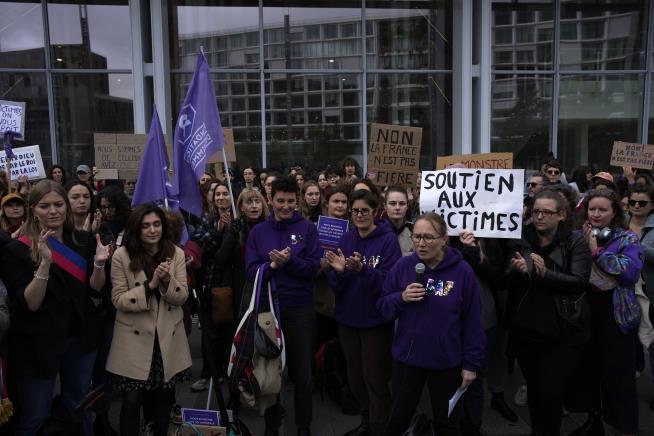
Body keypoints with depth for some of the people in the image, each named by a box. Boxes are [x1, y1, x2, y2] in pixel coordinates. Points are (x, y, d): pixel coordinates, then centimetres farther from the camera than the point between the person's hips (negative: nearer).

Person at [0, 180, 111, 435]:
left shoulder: (83, 241, -1)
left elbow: (94, 290, 2)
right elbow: (30, 304, -18)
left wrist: (99, 263, -18)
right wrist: (44, 263, -31)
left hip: (80, 337, 3)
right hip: (38, 343, -3)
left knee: (79, 409, 19)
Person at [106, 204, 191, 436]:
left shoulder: (176, 253, -1)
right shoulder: (122, 255, -9)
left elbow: (182, 296, -4)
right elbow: (119, 300, -11)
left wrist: (167, 281, -23)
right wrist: (150, 285, -23)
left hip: (168, 337, 3)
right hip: (135, 338, -2)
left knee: (164, 397, 14)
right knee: (132, 400, 1)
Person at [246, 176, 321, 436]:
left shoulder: (307, 229, -2)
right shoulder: (258, 231, 4)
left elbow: (313, 267, -8)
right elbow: (251, 271, -3)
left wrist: (289, 260, -24)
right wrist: (272, 265, -20)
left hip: (301, 307, -1)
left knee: (302, 370, 10)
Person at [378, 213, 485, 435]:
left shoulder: (462, 271, -12)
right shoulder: (403, 266, -7)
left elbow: (472, 321, -7)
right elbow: (383, 307, 0)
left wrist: (471, 363, -5)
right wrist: (401, 298, -20)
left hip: (446, 362, -1)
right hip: (406, 357, 2)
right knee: (399, 417, 19)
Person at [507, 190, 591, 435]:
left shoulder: (575, 242, -5)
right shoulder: (521, 239, 1)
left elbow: (580, 282, -17)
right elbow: (504, 281, -1)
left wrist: (545, 273, -31)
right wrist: (516, 271, -22)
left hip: (563, 332, -3)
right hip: (525, 330, 3)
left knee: (551, 392, -2)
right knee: (533, 388, 17)